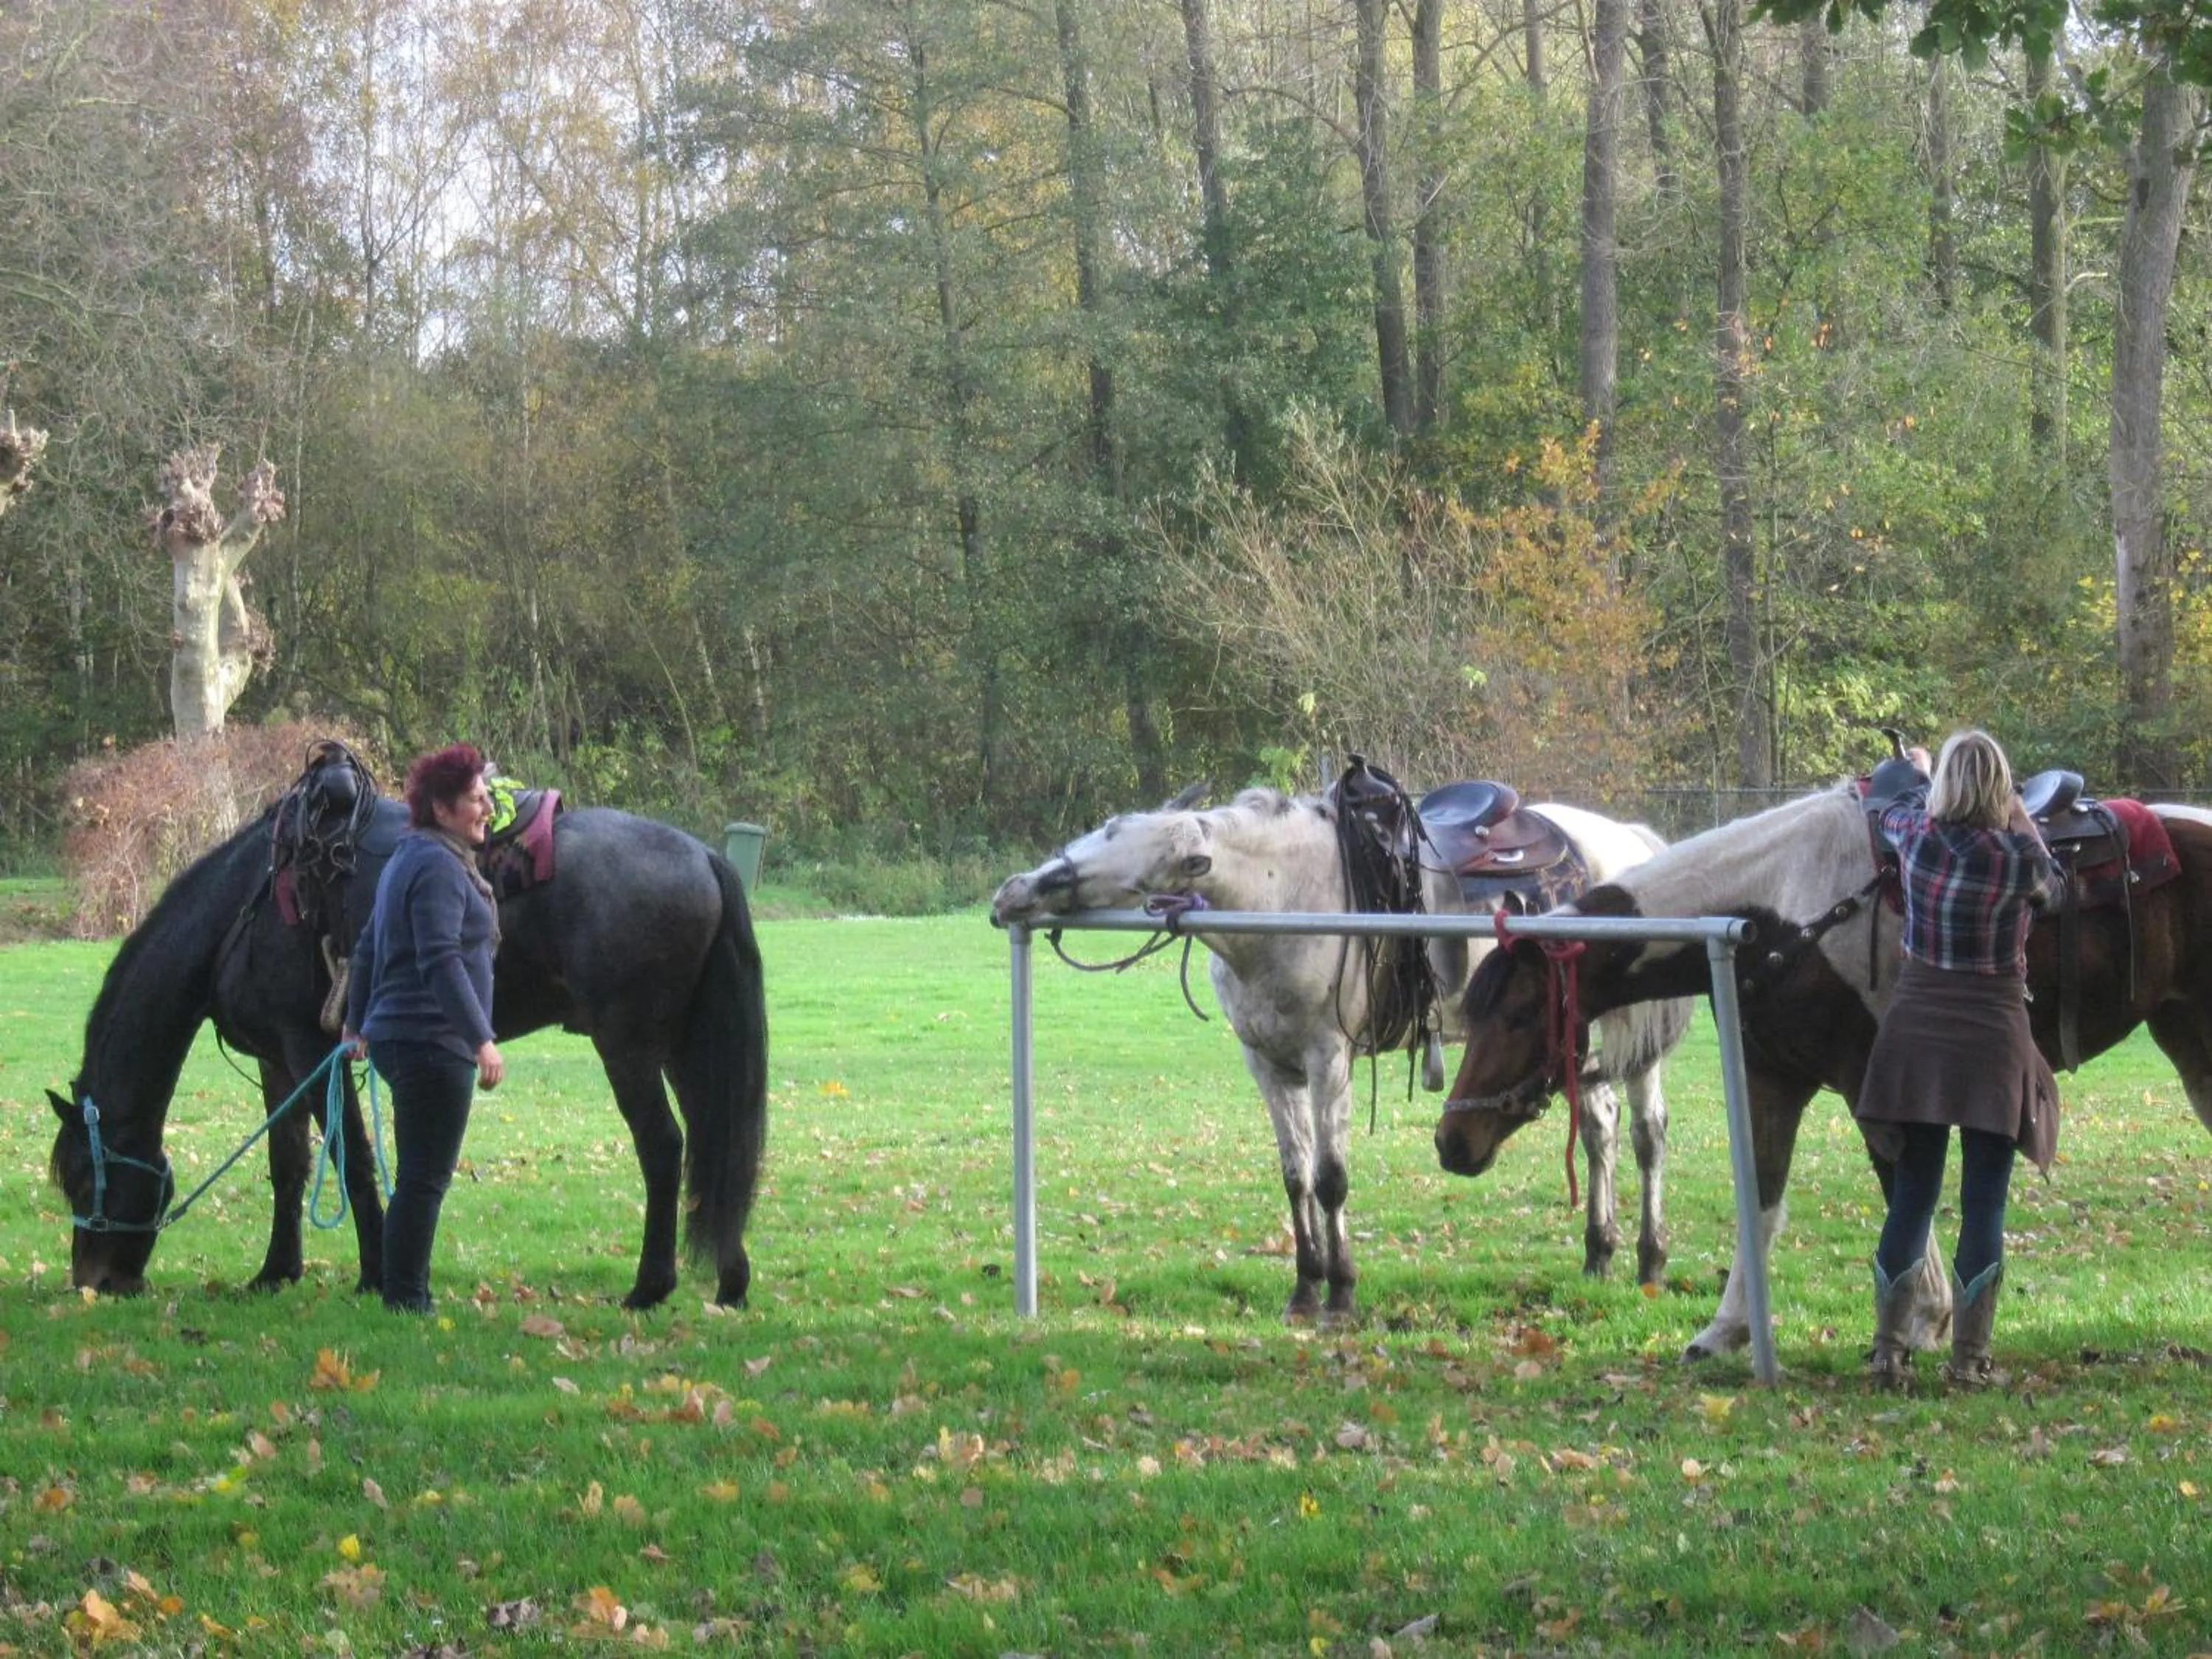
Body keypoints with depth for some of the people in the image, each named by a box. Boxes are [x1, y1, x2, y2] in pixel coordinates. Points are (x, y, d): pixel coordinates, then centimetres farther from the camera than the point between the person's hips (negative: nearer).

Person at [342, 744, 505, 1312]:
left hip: (399, 1038, 11)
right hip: (432, 1043, -11)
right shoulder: (440, 867, -15)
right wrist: (482, 1040, -28)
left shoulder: (410, 859, 19)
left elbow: (369, 949, 27)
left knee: (421, 1178, 16)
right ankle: (405, 1302, -6)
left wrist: (358, 1024, 37)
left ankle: (406, 1299, 21)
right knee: (425, 1179, -8)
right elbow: (441, 962, -25)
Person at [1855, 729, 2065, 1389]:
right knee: (1984, 1205, 3)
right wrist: (2020, 821, 23)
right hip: (1993, 1037, -3)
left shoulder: (1917, 837, -5)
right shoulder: (2020, 856, -14)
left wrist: (1923, 776, 41)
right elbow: (2051, 888, 10)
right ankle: (1969, 1358, 3)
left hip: (1917, 1036, 3)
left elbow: (1895, 811, 21)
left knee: (1912, 1197, 9)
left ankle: (1887, 1351, 7)